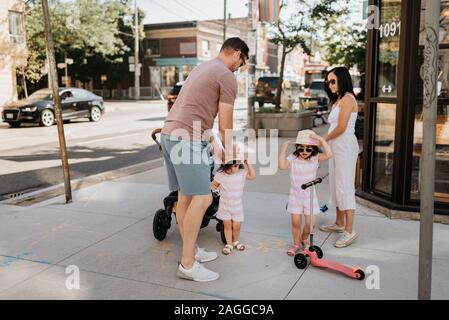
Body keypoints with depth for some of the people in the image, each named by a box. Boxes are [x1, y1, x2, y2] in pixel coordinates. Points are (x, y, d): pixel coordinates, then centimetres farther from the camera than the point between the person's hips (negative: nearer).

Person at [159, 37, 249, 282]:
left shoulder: (202, 68, 25)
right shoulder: (227, 77, -5)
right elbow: (224, 126, -4)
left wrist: (210, 144, 30)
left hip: (169, 134, 10)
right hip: (188, 139, -10)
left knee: (184, 196, 15)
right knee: (201, 199, -8)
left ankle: (191, 251, 26)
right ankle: (187, 264, -4)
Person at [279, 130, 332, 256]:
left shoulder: (315, 159, -6)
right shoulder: (292, 159, -7)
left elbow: (328, 154, -22)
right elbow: (282, 165, -26)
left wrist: (321, 139, -23)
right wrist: (283, 149, -24)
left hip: (310, 195, 0)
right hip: (295, 195, 0)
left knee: (310, 222, -3)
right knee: (295, 221, -4)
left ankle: (304, 239, 28)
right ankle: (296, 243, 20)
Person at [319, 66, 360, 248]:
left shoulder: (347, 99, -10)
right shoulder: (337, 100, 19)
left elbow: (341, 128, -17)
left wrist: (324, 139, -4)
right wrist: (325, 140, 2)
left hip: (345, 146, -10)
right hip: (336, 146, 10)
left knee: (345, 187, -9)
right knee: (335, 185, 15)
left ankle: (349, 231, -5)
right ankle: (339, 224, 27)